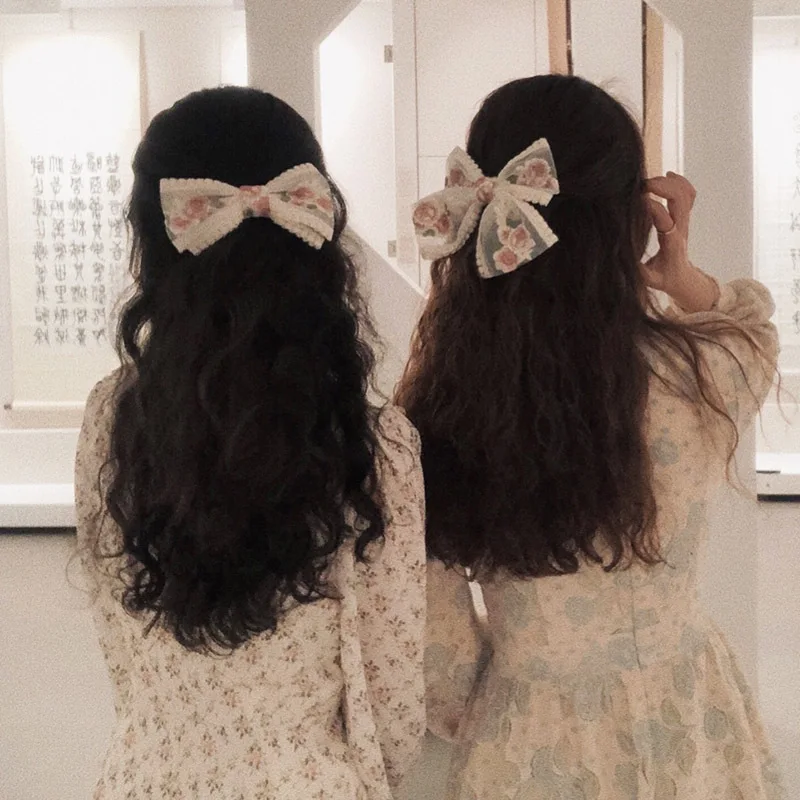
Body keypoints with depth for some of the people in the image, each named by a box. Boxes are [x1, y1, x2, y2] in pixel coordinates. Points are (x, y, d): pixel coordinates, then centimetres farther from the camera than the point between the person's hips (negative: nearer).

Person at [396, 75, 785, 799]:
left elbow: (436, 650, -9)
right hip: (683, 730, 0)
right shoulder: (699, 378, -20)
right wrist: (685, 278, -9)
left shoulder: (436, 397, -19)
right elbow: (756, 324, 7)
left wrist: (474, 721, 9)